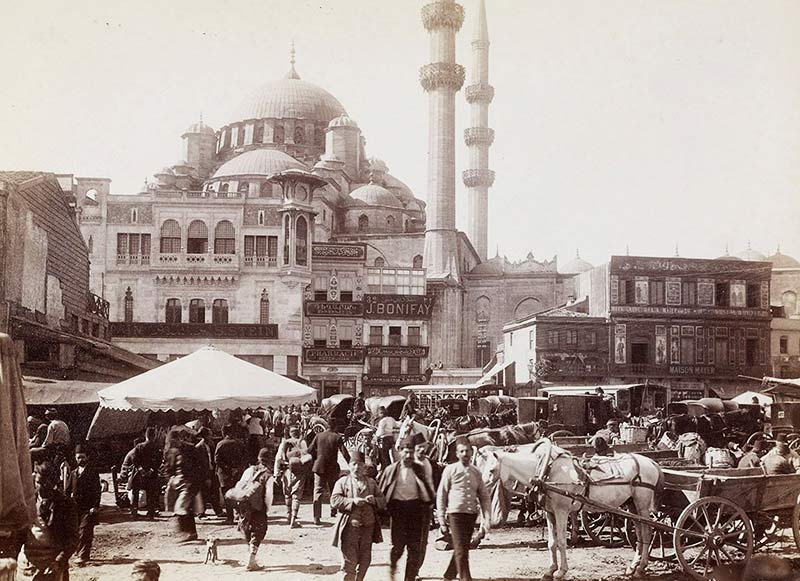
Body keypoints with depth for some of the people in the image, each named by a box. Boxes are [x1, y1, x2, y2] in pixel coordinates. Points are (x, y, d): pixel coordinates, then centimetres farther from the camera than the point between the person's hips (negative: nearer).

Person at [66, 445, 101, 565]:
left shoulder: (92, 472, -2)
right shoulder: (73, 473, 14)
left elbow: (97, 490, -6)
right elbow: (68, 490, 16)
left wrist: (95, 506, -14)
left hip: (88, 508, -5)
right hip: (75, 507, 5)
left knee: (85, 532, -11)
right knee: (76, 532, 8)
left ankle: (83, 555, -9)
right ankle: (80, 553, 22)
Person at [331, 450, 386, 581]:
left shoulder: (371, 482, 13)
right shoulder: (342, 482, 4)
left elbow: (383, 501, 12)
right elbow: (334, 500, -7)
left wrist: (374, 500, -11)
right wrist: (352, 501, -18)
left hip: (368, 526, 4)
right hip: (350, 526, -4)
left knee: (365, 559, 10)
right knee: (350, 559, -6)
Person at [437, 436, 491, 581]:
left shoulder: (476, 472, 9)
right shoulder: (450, 470, -4)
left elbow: (484, 496, 13)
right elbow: (441, 496, -2)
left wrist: (486, 518, 3)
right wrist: (442, 520, -5)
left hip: (471, 515, 5)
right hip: (455, 514, -5)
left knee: (463, 548, 14)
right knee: (461, 550, -9)